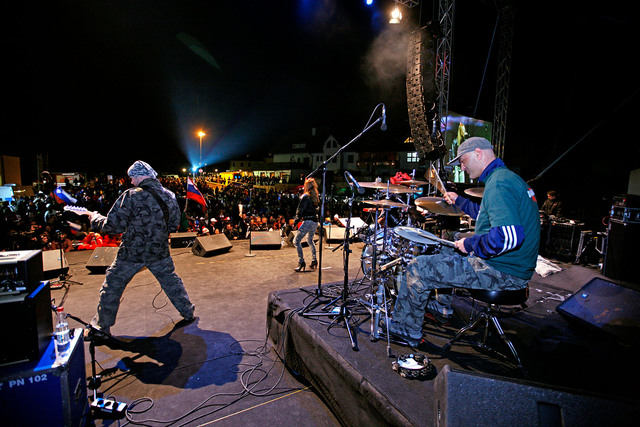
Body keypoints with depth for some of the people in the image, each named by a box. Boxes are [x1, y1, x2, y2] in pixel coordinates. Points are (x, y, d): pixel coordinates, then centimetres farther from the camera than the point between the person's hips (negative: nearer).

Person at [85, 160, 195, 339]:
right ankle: (188, 312, 31)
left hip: (132, 253, -4)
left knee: (112, 288, 15)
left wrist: (95, 218, 4)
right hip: (160, 252, 4)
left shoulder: (131, 196, -18)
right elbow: (174, 225, 8)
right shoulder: (169, 196, -2)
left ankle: (102, 327, 28)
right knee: (171, 281, 21)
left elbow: (112, 226, -14)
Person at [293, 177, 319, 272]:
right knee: (310, 240, 26)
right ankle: (314, 261, 26)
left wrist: (296, 221, -5)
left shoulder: (305, 197, -13)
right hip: (315, 221, 8)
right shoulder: (316, 196, 10)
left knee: (296, 241, -3)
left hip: (308, 222, -8)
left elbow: (300, 210, -14)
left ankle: (301, 263, -7)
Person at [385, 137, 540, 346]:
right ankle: (441, 307, 42)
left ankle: (407, 330, 9)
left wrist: (470, 244, -21)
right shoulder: (507, 177, 13)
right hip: (514, 264, 11)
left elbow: (509, 236, -35)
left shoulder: (499, 184, -22)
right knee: (448, 248, 30)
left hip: (501, 271, -11)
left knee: (418, 268, -10)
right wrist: (459, 201, 28)